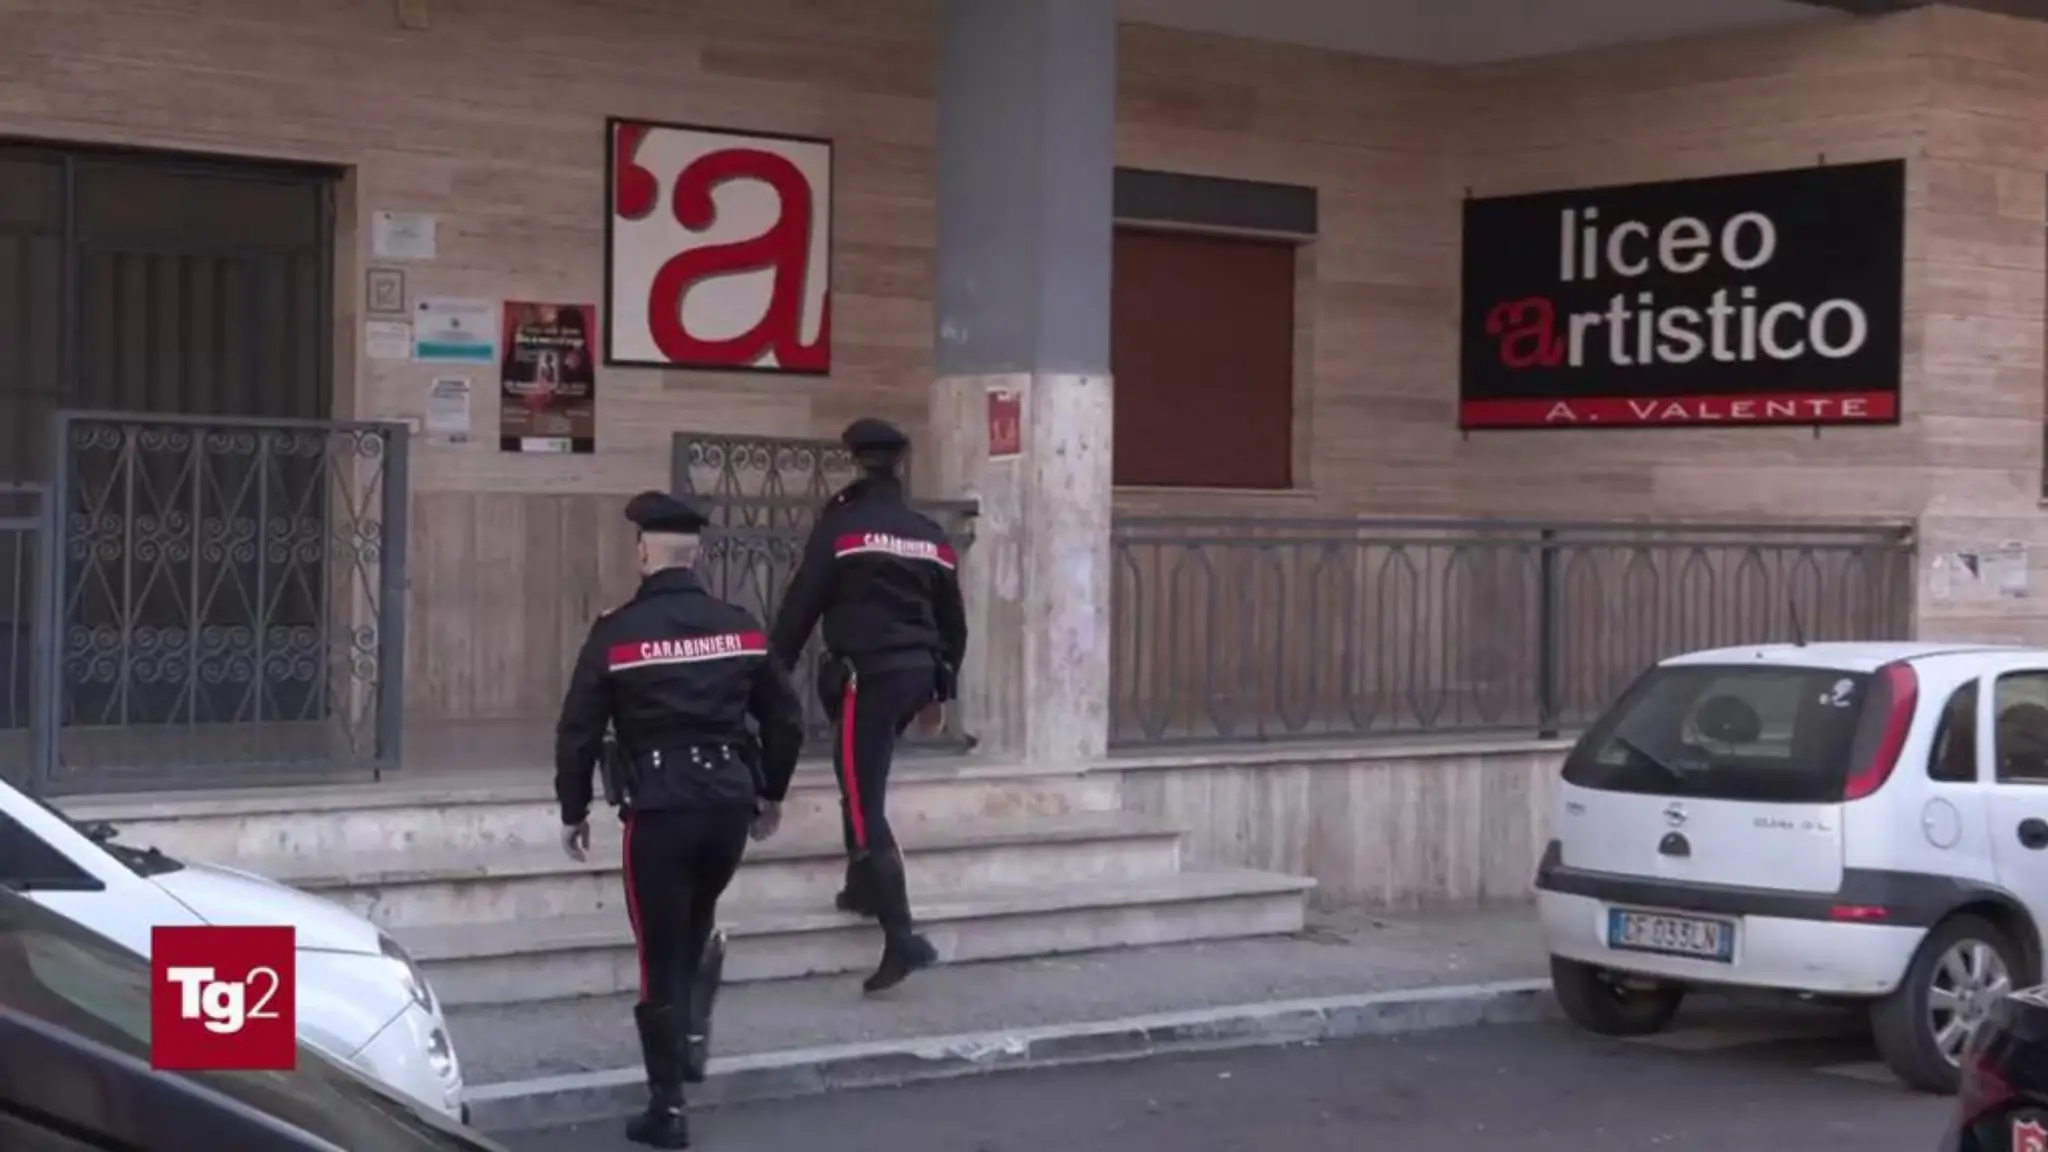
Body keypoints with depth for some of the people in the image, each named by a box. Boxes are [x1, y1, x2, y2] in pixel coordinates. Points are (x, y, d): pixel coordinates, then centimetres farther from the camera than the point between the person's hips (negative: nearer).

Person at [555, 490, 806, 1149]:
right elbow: (785, 718, 10)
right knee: (697, 926, 30)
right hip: (729, 802, 4)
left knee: (661, 956, 4)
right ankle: (693, 1035, 19)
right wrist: (772, 793, 25)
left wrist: (573, 811, 9)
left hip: (659, 809, -4)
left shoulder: (617, 633, -6)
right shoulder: (740, 627, 5)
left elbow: (578, 732, -5)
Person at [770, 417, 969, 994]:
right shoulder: (930, 536, 12)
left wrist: (773, 671, 2)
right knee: (864, 781, 28)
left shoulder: (842, 525, -6)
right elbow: (952, 620, 18)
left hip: (868, 674, -7)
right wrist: (942, 686, 27)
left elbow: (801, 603, -6)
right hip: (917, 671, 7)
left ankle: (902, 939, -15)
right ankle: (864, 886, 31)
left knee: (864, 805, -7)